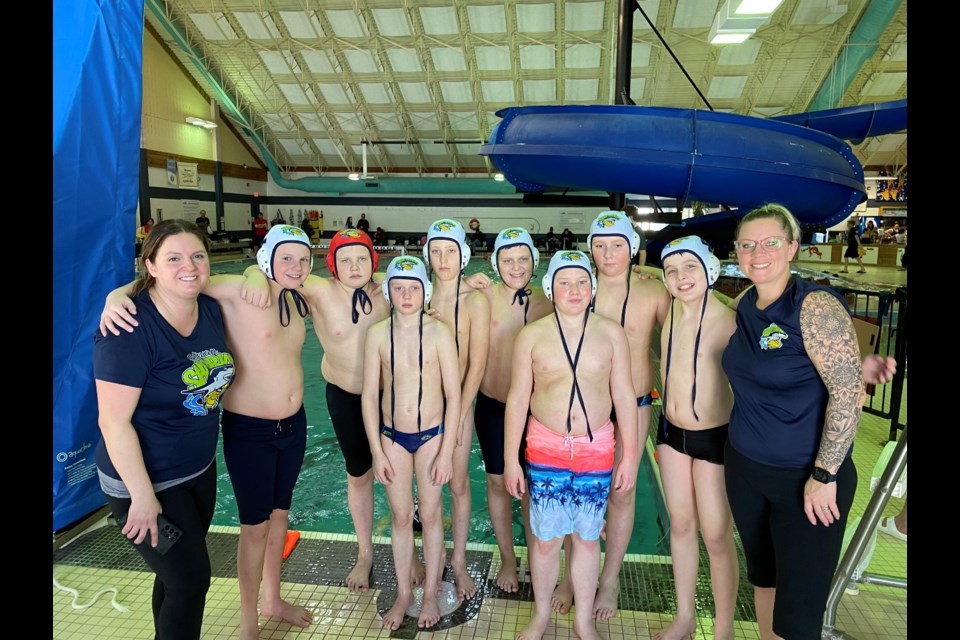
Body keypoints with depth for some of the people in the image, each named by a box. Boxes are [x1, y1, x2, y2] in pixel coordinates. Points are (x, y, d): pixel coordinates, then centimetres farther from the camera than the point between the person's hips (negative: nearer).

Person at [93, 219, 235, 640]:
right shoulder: (130, 327, -24)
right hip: (146, 481, -7)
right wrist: (142, 496, -21)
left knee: (179, 574, 22)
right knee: (192, 580, 3)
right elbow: (114, 421, -24)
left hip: (200, 470, 7)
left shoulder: (210, 309, -4)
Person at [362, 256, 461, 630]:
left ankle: (431, 593, 33)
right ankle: (403, 593, 33)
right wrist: (377, 451, -3)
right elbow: (369, 395, -2)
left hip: (432, 435, -1)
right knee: (400, 518, 14)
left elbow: (453, 396, -8)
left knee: (430, 516, 12)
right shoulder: (378, 334, -6)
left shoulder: (439, 334, -11)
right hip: (392, 437, 2)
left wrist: (446, 451, -9)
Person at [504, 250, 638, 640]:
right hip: (546, 448, 0)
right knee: (545, 536, 9)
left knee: (587, 535, 13)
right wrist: (510, 459, -2)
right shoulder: (532, 335, -4)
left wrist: (630, 455, 1)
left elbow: (624, 396, 1)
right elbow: (517, 399, -2)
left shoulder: (611, 333, -2)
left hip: (597, 449, 1)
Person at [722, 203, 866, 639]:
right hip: (744, 467, 6)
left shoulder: (816, 306, -17)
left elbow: (849, 392, -19)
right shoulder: (745, 306, 3)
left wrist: (824, 476, -18)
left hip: (805, 477, -6)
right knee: (761, 575, 20)